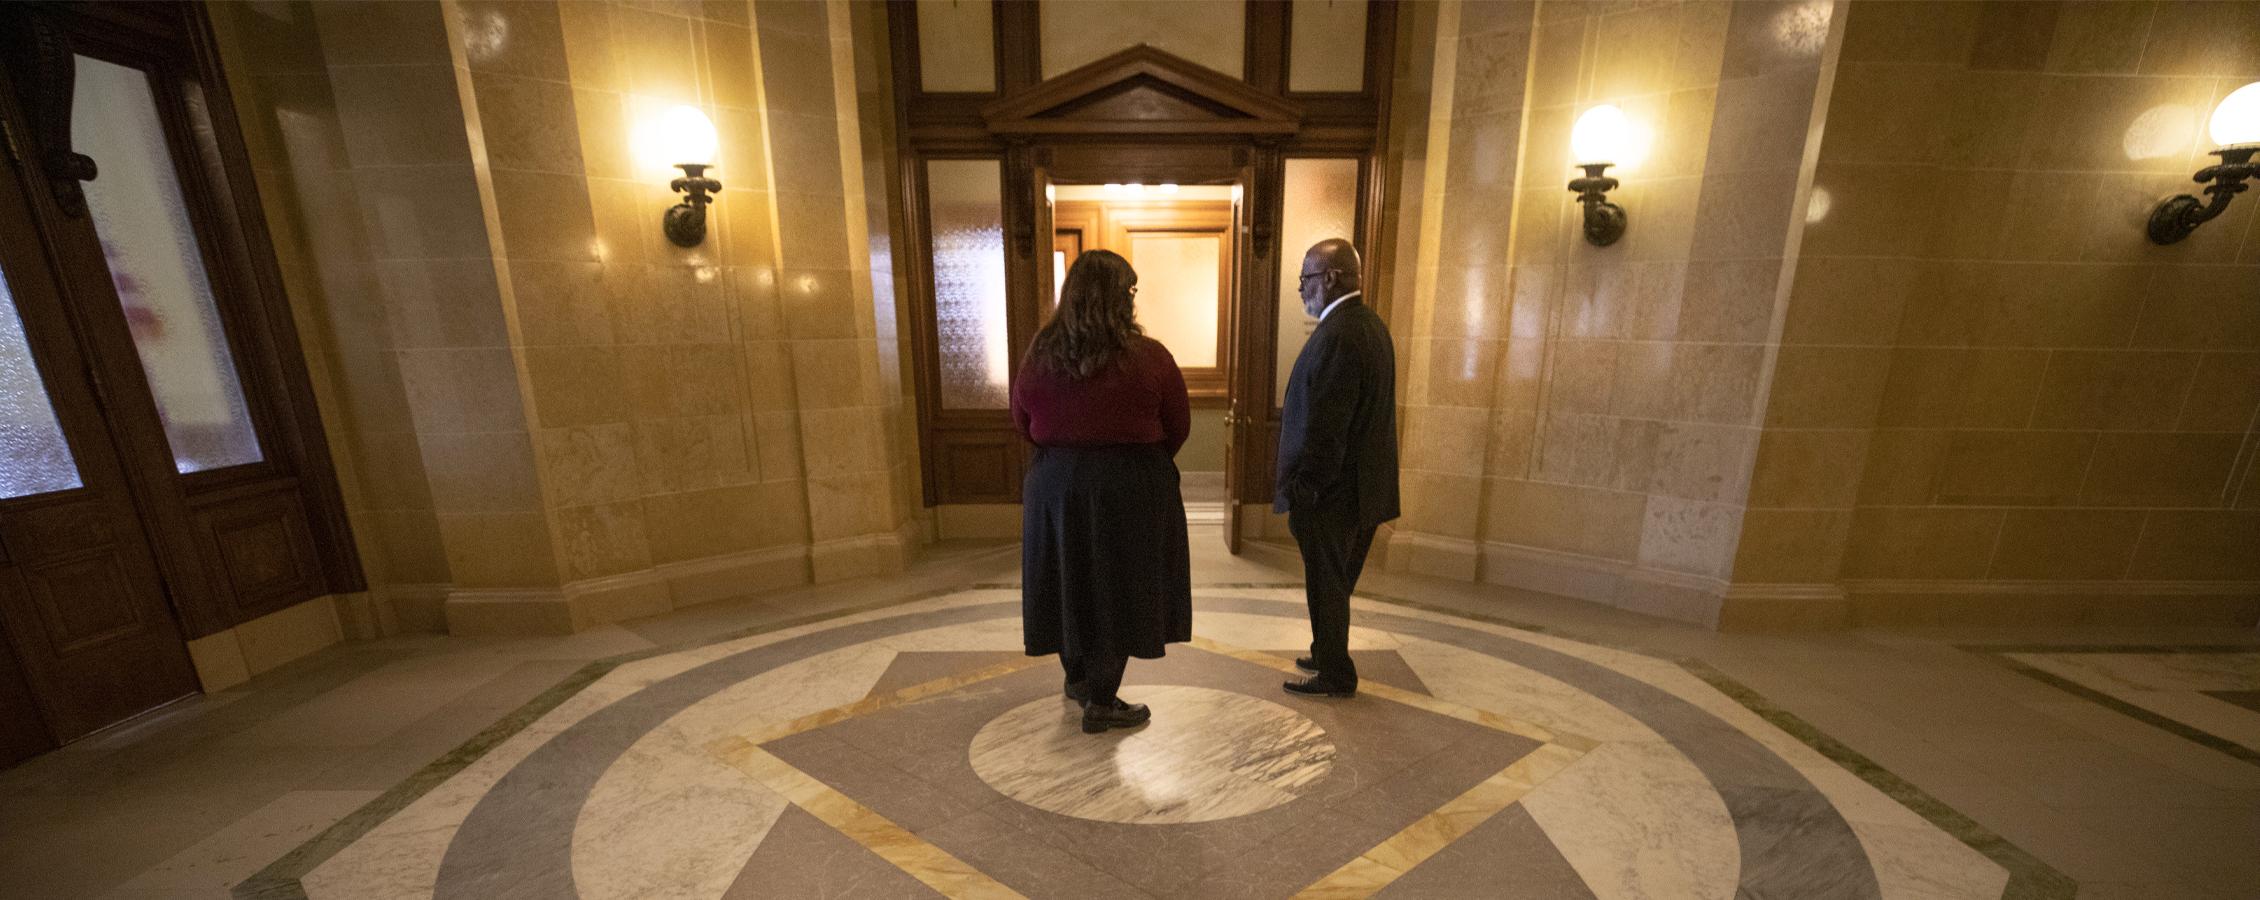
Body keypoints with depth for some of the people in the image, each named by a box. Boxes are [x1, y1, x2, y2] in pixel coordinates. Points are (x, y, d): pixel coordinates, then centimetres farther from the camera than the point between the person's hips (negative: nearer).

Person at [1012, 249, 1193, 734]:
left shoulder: (1040, 355, -4)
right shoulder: (1148, 356, -13)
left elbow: (1022, 422, 7)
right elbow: (1178, 426, -4)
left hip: (1055, 484, 4)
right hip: (1131, 488, -3)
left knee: (1070, 580, 20)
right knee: (1118, 588, 10)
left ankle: (1077, 677, 40)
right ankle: (1101, 702, 22)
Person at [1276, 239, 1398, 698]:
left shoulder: (1336, 335, -22)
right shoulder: (1371, 324, 10)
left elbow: (1324, 428, -24)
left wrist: (1296, 489, -17)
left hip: (1333, 489, -10)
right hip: (1364, 484, 10)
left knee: (1326, 585, 7)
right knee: (1337, 581, 22)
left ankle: (1335, 676, 24)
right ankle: (1329, 655, 39)